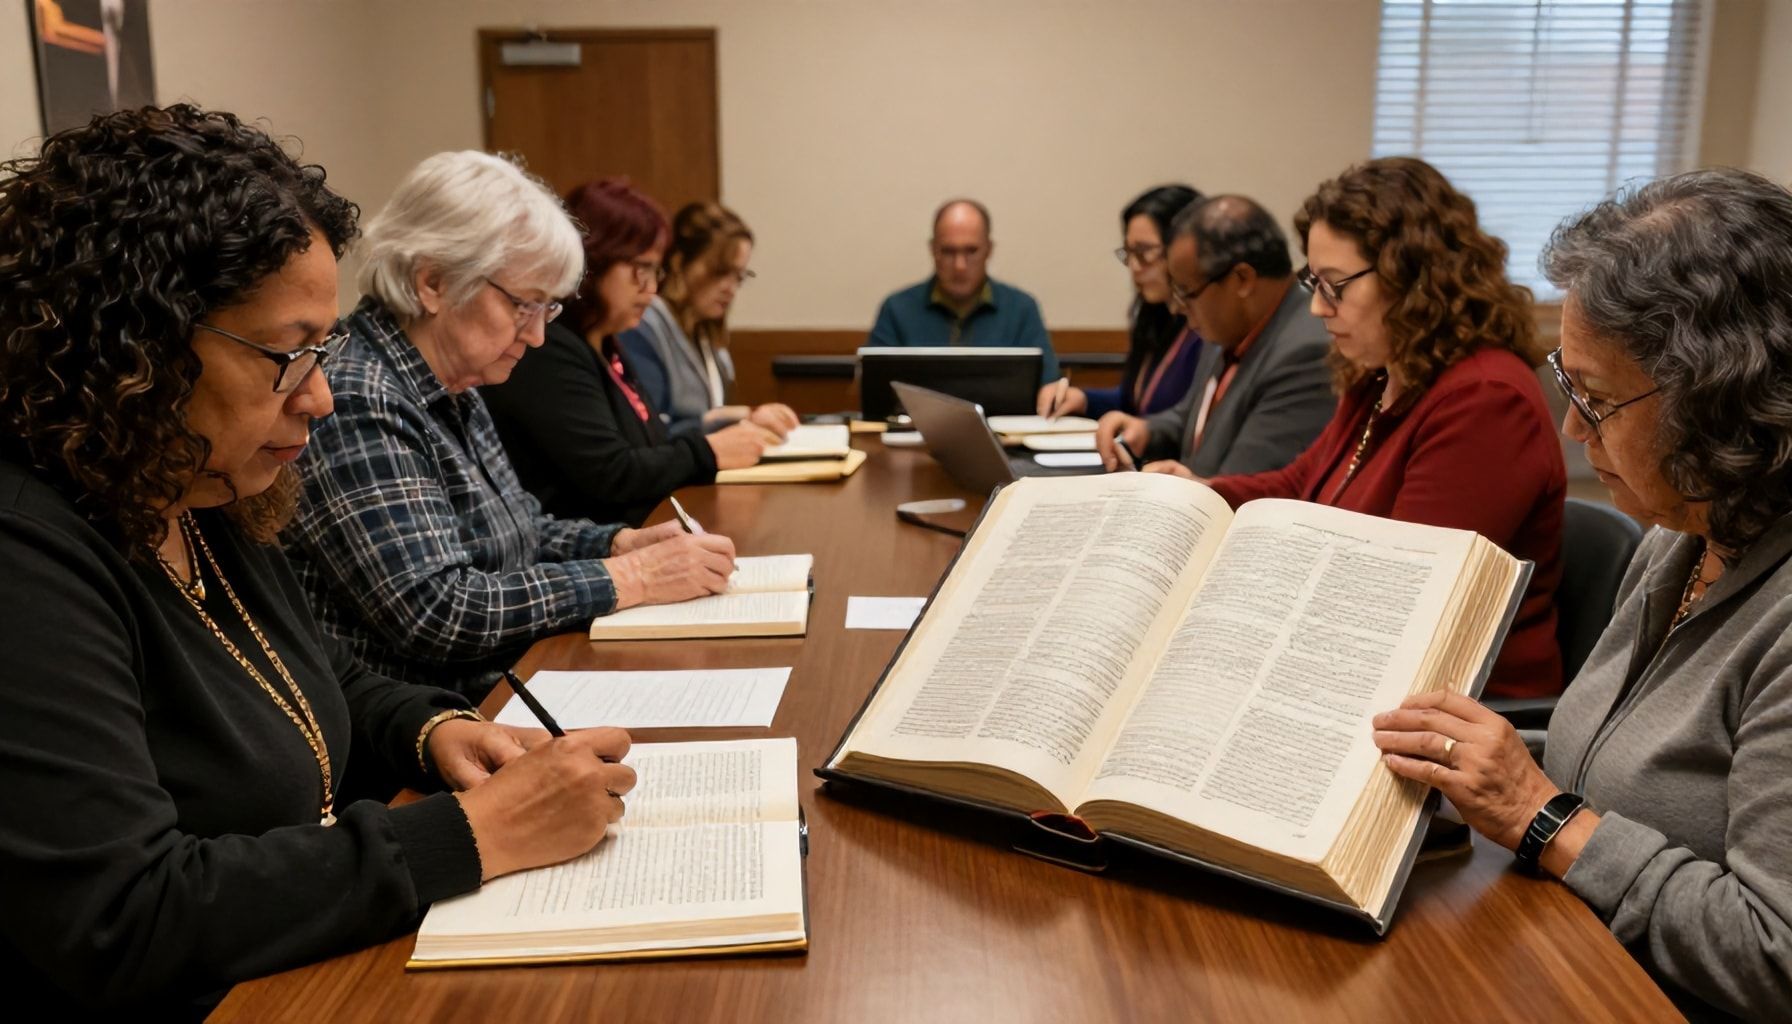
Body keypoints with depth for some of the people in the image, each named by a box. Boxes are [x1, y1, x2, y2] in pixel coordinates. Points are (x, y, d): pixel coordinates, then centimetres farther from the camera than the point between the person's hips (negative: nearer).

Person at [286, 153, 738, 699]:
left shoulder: (453, 393, 9)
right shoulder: (353, 405, -19)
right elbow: (434, 614, -25)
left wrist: (622, 543, 0)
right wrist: (629, 577, -20)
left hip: (507, 686, 9)